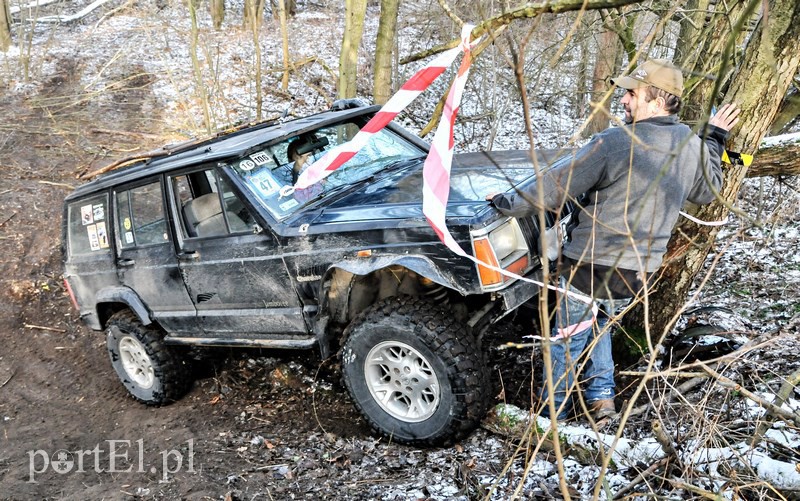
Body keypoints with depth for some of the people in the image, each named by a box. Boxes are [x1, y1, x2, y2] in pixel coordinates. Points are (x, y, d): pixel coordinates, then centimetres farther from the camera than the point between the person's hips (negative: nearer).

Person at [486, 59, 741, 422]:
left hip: (591, 269, -7)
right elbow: (708, 190, 22)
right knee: (598, 324, 32)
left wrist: (506, 202, -5)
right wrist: (714, 139, 33)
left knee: (568, 339, 13)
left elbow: (552, 188, -19)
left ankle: (552, 411, 28)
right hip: (639, 272, 7)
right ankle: (601, 395, 33)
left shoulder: (615, 143, -22)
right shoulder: (693, 148, 1)